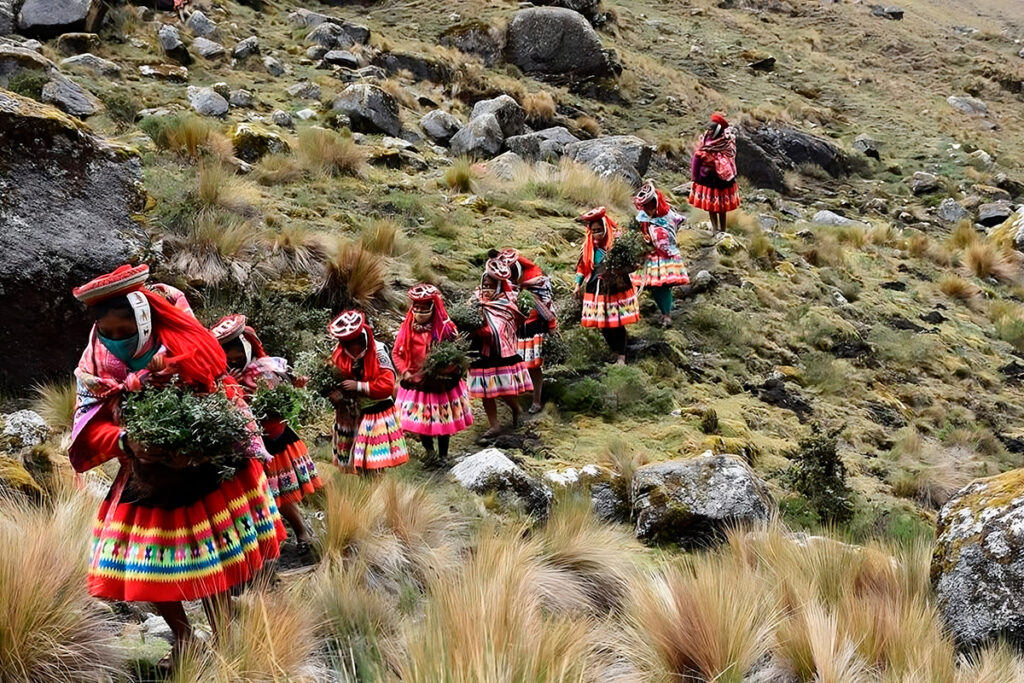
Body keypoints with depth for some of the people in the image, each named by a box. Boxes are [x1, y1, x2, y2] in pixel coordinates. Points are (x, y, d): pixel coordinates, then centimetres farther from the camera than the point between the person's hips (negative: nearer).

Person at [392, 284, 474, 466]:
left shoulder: (445, 328, -11)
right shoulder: (407, 329, -6)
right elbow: (397, 353, 2)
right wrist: (405, 372, -11)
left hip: (442, 384, -2)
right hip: (417, 383, 2)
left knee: (443, 420, 10)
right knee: (420, 420, 10)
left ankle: (443, 455, 30)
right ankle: (429, 451, 35)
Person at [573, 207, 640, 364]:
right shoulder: (589, 246, 0)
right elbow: (582, 266, 9)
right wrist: (578, 285, 6)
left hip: (617, 289, -4)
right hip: (596, 289, 4)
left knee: (617, 324, 0)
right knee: (602, 324, 10)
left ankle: (622, 354, 15)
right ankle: (615, 348, 30)